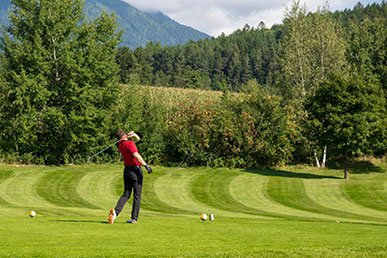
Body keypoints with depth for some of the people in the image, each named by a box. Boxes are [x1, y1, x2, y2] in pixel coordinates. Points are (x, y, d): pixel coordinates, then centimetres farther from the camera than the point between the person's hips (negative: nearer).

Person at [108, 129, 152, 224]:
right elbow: (136, 155, -26)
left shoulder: (120, 145, 12)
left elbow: (137, 139, 21)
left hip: (126, 170, 7)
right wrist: (146, 165, -29)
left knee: (126, 194, 9)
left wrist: (133, 134, 0)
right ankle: (134, 218, -1)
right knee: (137, 196, 1)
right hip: (136, 170, -7)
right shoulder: (129, 143, -11)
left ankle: (115, 211, -15)